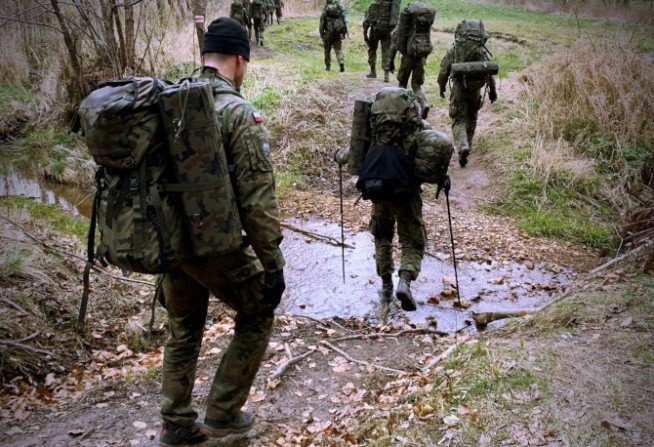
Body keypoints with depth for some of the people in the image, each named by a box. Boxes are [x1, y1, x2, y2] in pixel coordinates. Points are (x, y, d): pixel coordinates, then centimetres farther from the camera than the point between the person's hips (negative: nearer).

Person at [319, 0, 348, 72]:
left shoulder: (326, 10, -6)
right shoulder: (340, 8, 3)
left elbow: (322, 23, -6)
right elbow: (344, 20, 4)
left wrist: (321, 35, 1)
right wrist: (344, 32, 9)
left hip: (329, 33, -2)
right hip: (338, 33, 2)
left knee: (327, 50, 13)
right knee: (338, 50, 4)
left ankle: (328, 66, 18)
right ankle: (341, 62, -20)